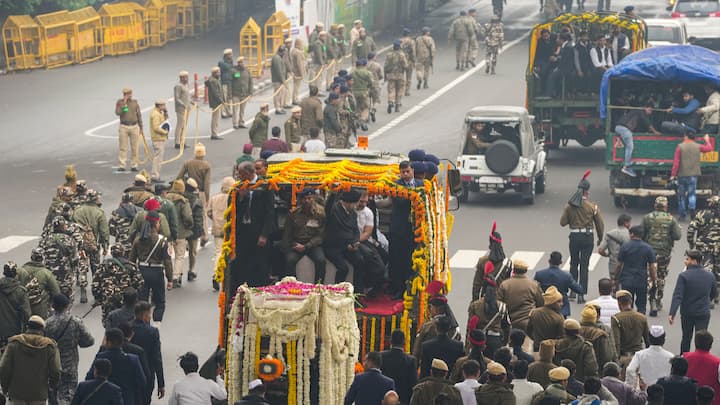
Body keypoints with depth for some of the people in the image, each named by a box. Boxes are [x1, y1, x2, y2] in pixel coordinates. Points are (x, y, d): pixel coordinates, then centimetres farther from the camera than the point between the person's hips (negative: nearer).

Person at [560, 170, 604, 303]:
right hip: (587, 237, -2)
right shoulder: (592, 206, -9)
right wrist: (600, 238, 12)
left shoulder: (569, 206, -4)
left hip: (574, 237, 2)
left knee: (574, 264, 18)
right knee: (584, 266, 1)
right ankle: (581, 294, -2)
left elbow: (563, 222, 1)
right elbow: (600, 224, -2)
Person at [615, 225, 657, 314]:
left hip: (627, 281, -1)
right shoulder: (648, 248, -2)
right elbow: (652, 266, -2)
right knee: (641, 306, 9)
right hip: (642, 281, 1)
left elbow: (619, 265, -2)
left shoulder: (625, 246, -5)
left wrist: (616, 278, 10)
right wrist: (654, 279, 11)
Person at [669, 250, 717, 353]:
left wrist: (672, 313, -23)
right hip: (704, 313, 1)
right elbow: (714, 293, 13)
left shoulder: (683, 276, -14)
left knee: (686, 338, 16)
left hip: (687, 313, -1)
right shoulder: (709, 276, -1)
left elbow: (677, 296, -20)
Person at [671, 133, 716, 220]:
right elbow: (710, 148, 19)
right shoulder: (698, 146, 2)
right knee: (691, 193, 9)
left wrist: (673, 174, -5)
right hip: (693, 174, 1)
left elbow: (676, 162, -8)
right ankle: (692, 207, -19)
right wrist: (707, 140, 38)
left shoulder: (680, 147, -4)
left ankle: (682, 215, 11)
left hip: (682, 174, -1)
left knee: (681, 195, 10)